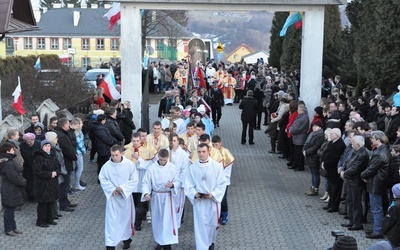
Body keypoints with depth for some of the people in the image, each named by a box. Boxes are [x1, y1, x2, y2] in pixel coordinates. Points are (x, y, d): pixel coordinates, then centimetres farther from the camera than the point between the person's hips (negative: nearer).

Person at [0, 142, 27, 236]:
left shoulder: (10, 161, 9)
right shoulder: (8, 164, -23)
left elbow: (18, 173, 14)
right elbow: (14, 178, -23)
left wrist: (23, 180, 0)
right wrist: (24, 182, -9)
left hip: (12, 190, 10)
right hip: (10, 190, -10)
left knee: (11, 209, 17)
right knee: (9, 210, 1)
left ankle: (13, 228, 27)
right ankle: (8, 229, 11)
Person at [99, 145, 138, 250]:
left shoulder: (129, 164, -14)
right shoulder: (107, 165, -13)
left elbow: (135, 180, -9)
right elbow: (102, 179, -4)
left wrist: (123, 188, -18)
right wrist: (112, 189, -15)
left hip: (125, 195, 1)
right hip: (112, 196, -1)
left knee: (126, 217, 16)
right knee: (111, 220, -3)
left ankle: (126, 239, 36)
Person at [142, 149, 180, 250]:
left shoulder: (173, 168, -7)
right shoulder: (151, 168, -4)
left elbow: (178, 182, -6)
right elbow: (145, 182, -3)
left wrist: (172, 185, -28)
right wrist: (146, 193, -20)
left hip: (167, 197, -2)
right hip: (155, 196, 2)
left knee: (167, 220, -5)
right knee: (156, 220, 12)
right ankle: (160, 241, 28)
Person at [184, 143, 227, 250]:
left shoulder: (217, 166, -9)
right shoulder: (192, 168, -5)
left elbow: (222, 184, -6)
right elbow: (188, 185, -1)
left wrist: (213, 194, -18)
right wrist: (195, 194, -18)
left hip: (213, 200, 0)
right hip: (199, 202, 0)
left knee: (213, 224, 15)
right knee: (200, 225, 0)